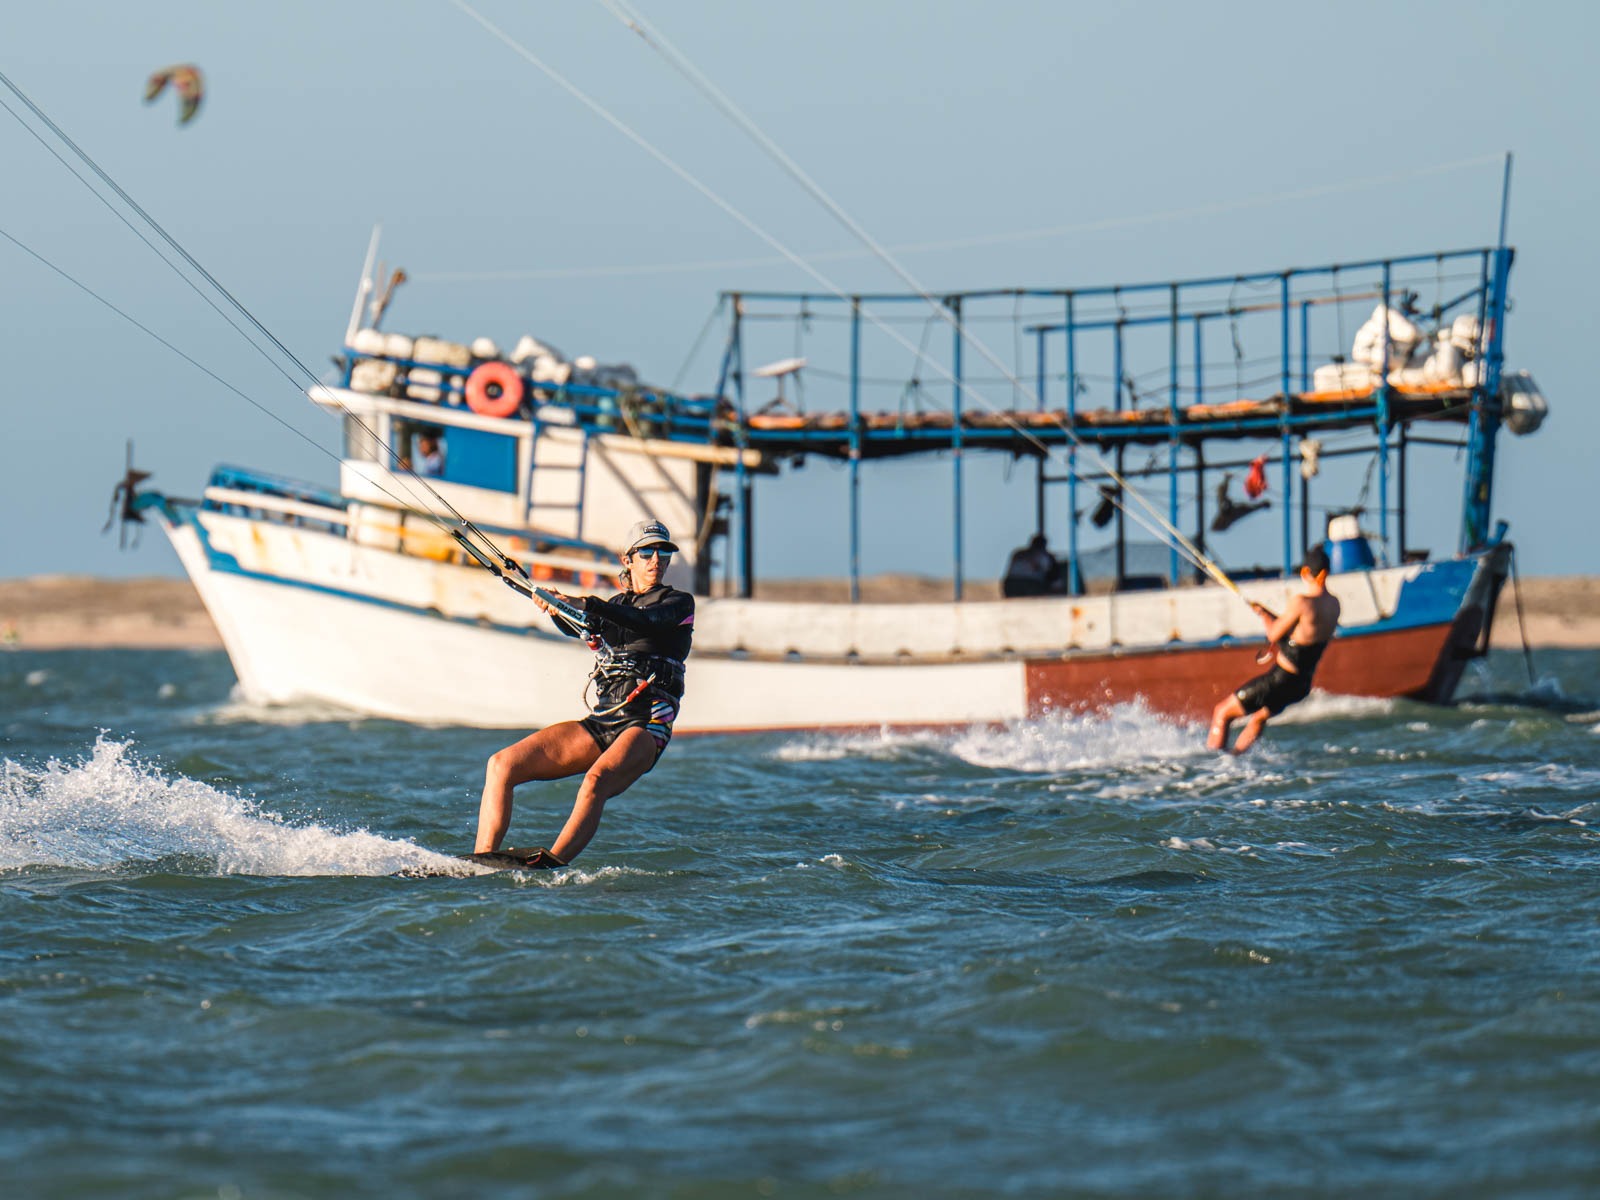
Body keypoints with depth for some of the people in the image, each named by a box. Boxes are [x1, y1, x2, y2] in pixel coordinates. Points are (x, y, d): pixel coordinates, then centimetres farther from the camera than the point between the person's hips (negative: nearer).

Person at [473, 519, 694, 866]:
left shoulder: (679, 603, 7)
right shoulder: (615, 606, 23)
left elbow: (644, 621, -15)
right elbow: (575, 626, 4)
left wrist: (585, 604, -30)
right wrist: (554, 606, -19)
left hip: (646, 724, -6)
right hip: (601, 721, 6)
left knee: (595, 781, -37)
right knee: (503, 764, -12)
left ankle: (550, 866, -55)